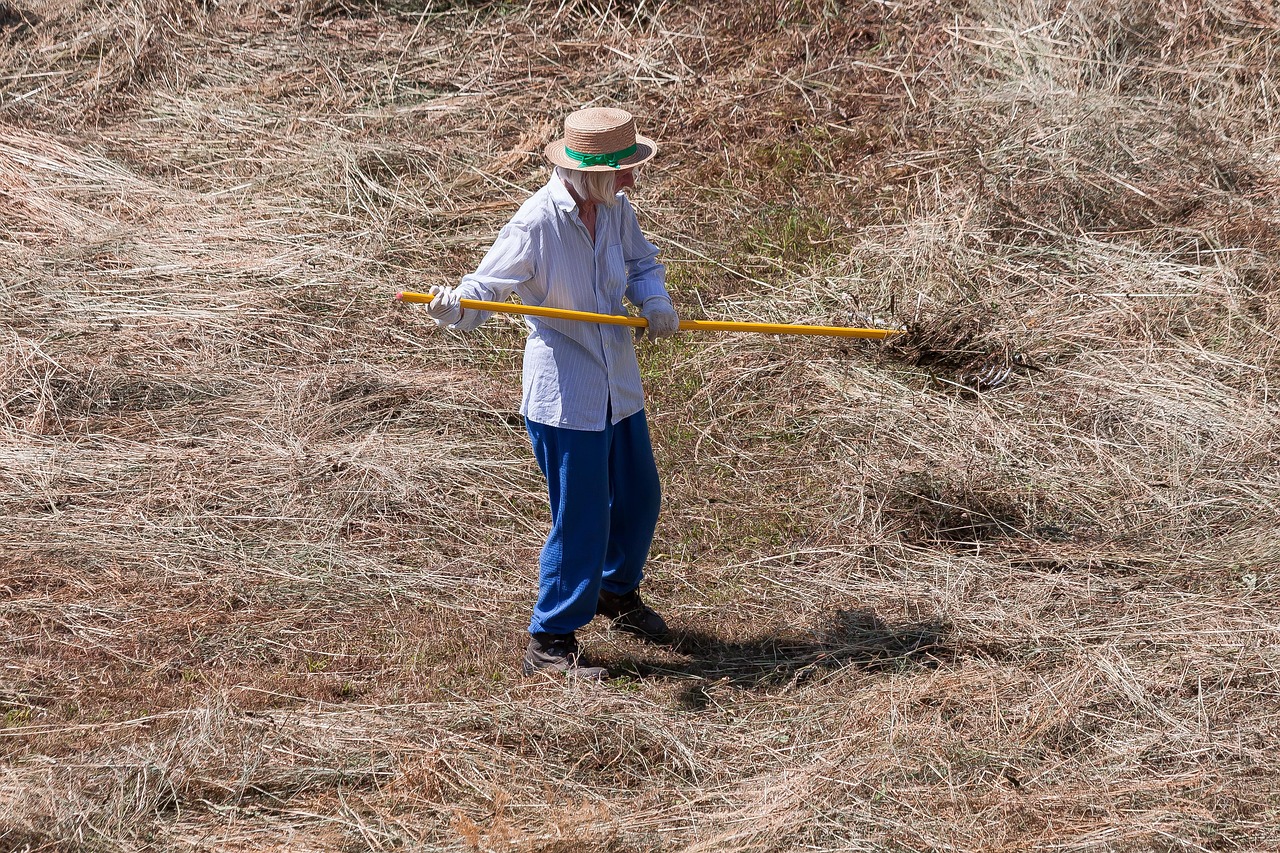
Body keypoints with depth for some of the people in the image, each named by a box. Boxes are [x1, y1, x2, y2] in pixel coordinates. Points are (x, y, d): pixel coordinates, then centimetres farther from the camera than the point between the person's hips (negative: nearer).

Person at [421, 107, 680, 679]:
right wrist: (454, 306, -45)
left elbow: (642, 262, 16)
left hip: (618, 388, 8)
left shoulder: (615, 209, -2)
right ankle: (550, 643, 11)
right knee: (581, 520, -4)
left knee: (638, 498, 23)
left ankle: (617, 591, 50)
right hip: (563, 393, -8)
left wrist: (654, 300, -4)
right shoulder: (537, 222, -23)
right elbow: (487, 286, -23)